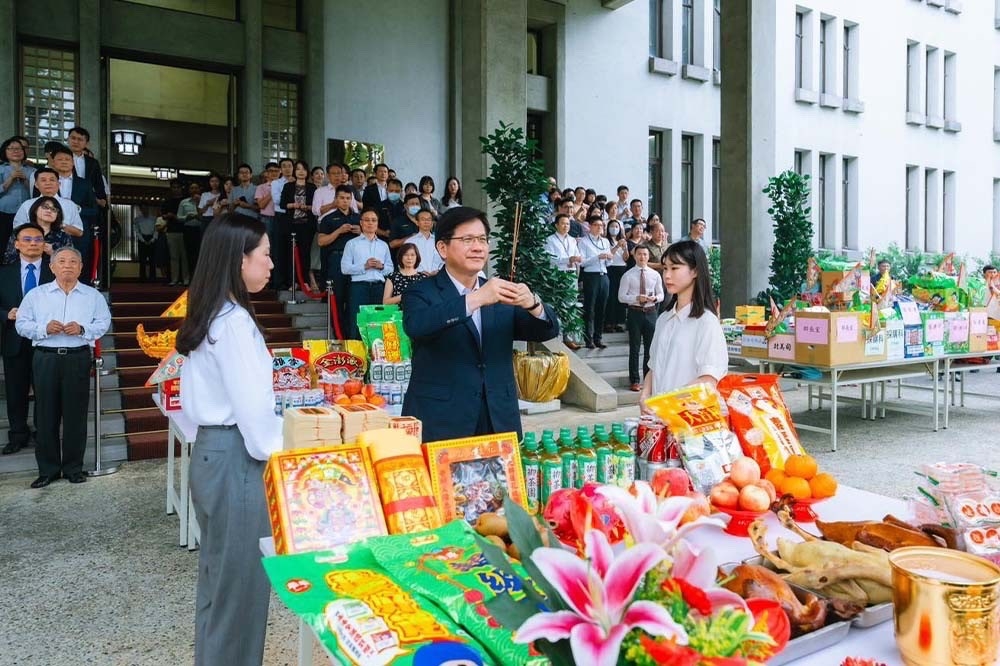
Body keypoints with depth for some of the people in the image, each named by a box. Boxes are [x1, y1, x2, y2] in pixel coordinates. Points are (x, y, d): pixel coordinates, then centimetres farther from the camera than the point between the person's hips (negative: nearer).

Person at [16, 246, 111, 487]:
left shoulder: (93, 295, 7)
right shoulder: (36, 294, 7)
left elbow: (104, 323, 2)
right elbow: (21, 324, 5)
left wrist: (82, 329, -15)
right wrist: (44, 328, -12)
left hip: (78, 358, 0)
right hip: (46, 358, 1)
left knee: (75, 414, 3)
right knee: (46, 415, 4)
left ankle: (73, 467, 15)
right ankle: (48, 469, 14)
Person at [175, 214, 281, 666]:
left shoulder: (208, 316, 10)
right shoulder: (235, 321, -18)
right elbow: (252, 405, -20)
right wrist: (278, 459, -7)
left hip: (210, 450, 10)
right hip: (236, 457, -10)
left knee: (218, 575, 20)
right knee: (241, 580, 3)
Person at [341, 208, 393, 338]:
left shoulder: (384, 245, 19)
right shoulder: (352, 243, 8)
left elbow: (390, 269, 15)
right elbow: (345, 268, -2)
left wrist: (381, 266, -6)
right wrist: (364, 266, -12)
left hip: (379, 287, 3)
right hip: (359, 286, -3)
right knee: (356, 325, -5)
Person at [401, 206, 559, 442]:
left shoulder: (499, 296, 11)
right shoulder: (421, 293, -2)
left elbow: (547, 331, 2)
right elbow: (415, 325, -24)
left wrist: (532, 304, -20)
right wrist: (476, 299, -32)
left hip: (499, 421, 4)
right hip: (440, 425, -4)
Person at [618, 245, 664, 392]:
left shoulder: (655, 275, 5)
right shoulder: (628, 275, -3)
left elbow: (661, 295, 11)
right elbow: (621, 297, -5)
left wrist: (654, 298, -12)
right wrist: (637, 298, -19)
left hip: (651, 313, 3)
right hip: (634, 313, -3)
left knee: (650, 347, 9)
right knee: (634, 347, 3)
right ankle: (635, 381, 11)